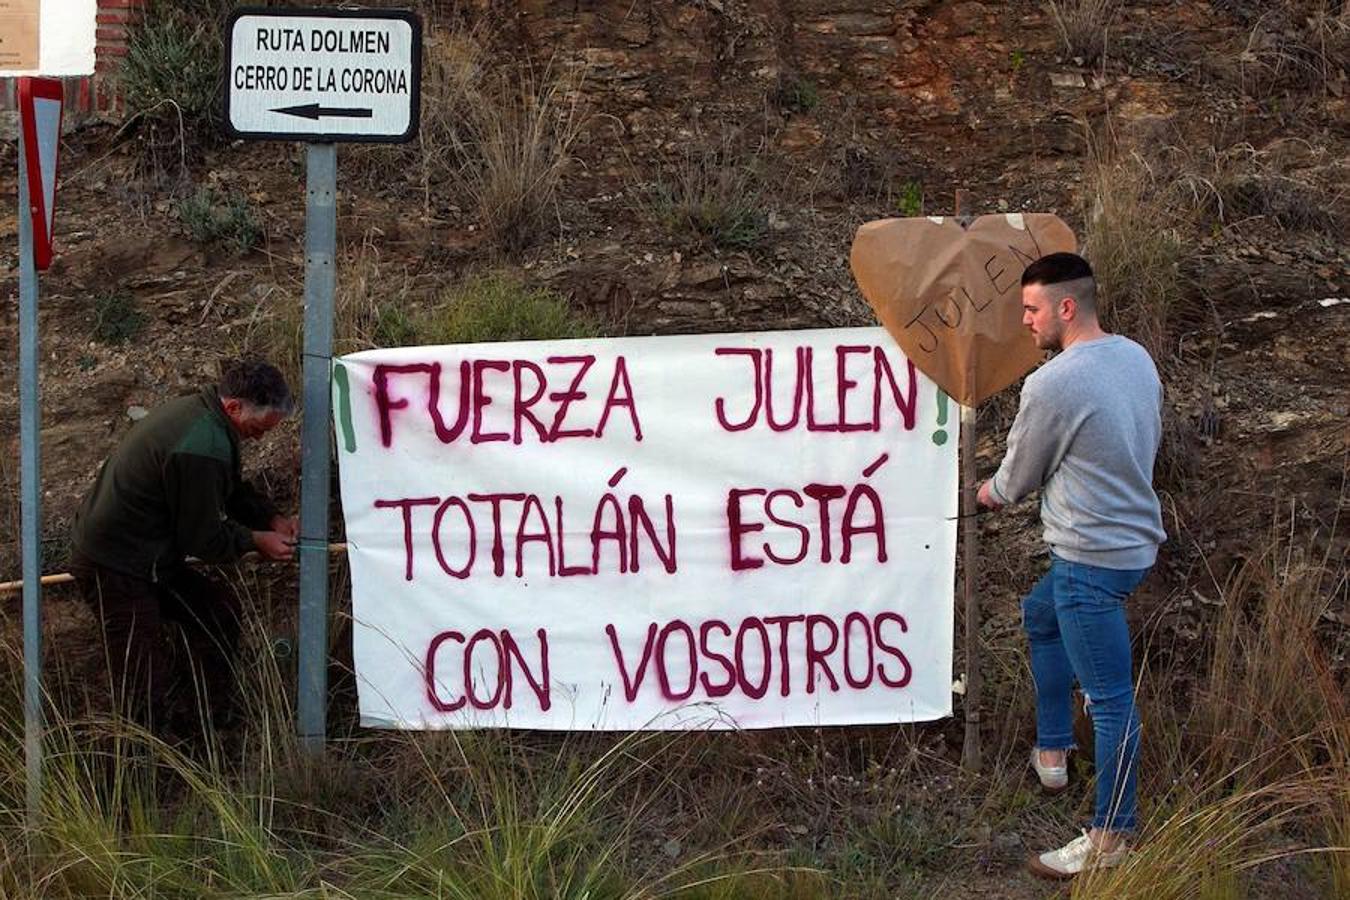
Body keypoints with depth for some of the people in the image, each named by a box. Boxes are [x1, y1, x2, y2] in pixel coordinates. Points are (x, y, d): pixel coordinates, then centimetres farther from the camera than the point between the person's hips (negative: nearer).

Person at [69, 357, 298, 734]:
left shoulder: (193, 409, 5)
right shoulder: (200, 449, -29)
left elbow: (231, 489, 20)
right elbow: (202, 539, -18)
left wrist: (271, 518, 7)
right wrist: (255, 540, -4)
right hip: (115, 570, -11)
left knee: (219, 608, 17)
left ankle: (212, 718, 23)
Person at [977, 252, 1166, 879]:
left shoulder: (1051, 385, -21)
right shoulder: (1136, 358, 4)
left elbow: (1017, 479, -7)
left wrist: (989, 494, 15)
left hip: (1092, 558, -10)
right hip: (1135, 538, 10)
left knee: (1110, 698, -2)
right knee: (1040, 616, 31)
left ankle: (1111, 839, 6)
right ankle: (1052, 752, 40)